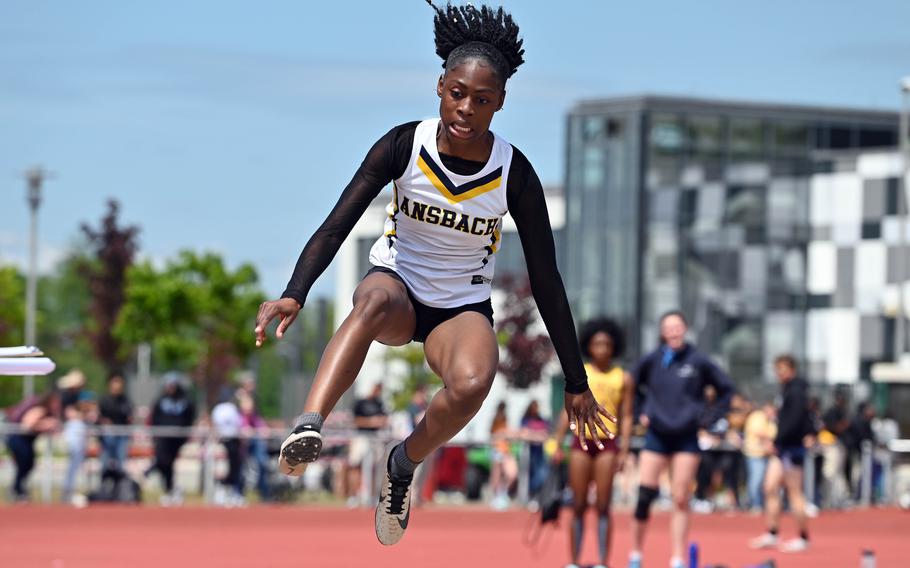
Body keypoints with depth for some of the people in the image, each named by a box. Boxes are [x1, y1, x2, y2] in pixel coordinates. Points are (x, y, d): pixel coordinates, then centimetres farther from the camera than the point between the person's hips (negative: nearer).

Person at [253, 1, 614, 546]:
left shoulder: (514, 174, -14)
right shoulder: (405, 145, -14)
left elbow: (546, 281, -7)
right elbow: (337, 225, -17)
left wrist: (577, 384, -4)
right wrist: (294, 296, -34)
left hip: (464, 307, 0)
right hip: (397, 282, 0)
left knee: (473, 383, -34)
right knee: (377, 299, -39)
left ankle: (403, 465, -5)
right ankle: (307, 430, -55)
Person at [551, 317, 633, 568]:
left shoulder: (624, 378, 5)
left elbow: (626, 417, 4)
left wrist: (624, 451, -4)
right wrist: (558, 444, 4)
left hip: (607, 444, -1)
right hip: (581, 442, 1)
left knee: (603, 506, -4)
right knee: (578, 505, 1)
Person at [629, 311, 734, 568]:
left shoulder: (699, 362, -2)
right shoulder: (652, 360, 0)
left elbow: (726, 388, 9)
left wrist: (710, 417, 2)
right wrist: (641, 413, 4)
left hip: (687, 438, -1)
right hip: (656, 436, 1)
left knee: (681, 500, -3)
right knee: (644, 495, -6)